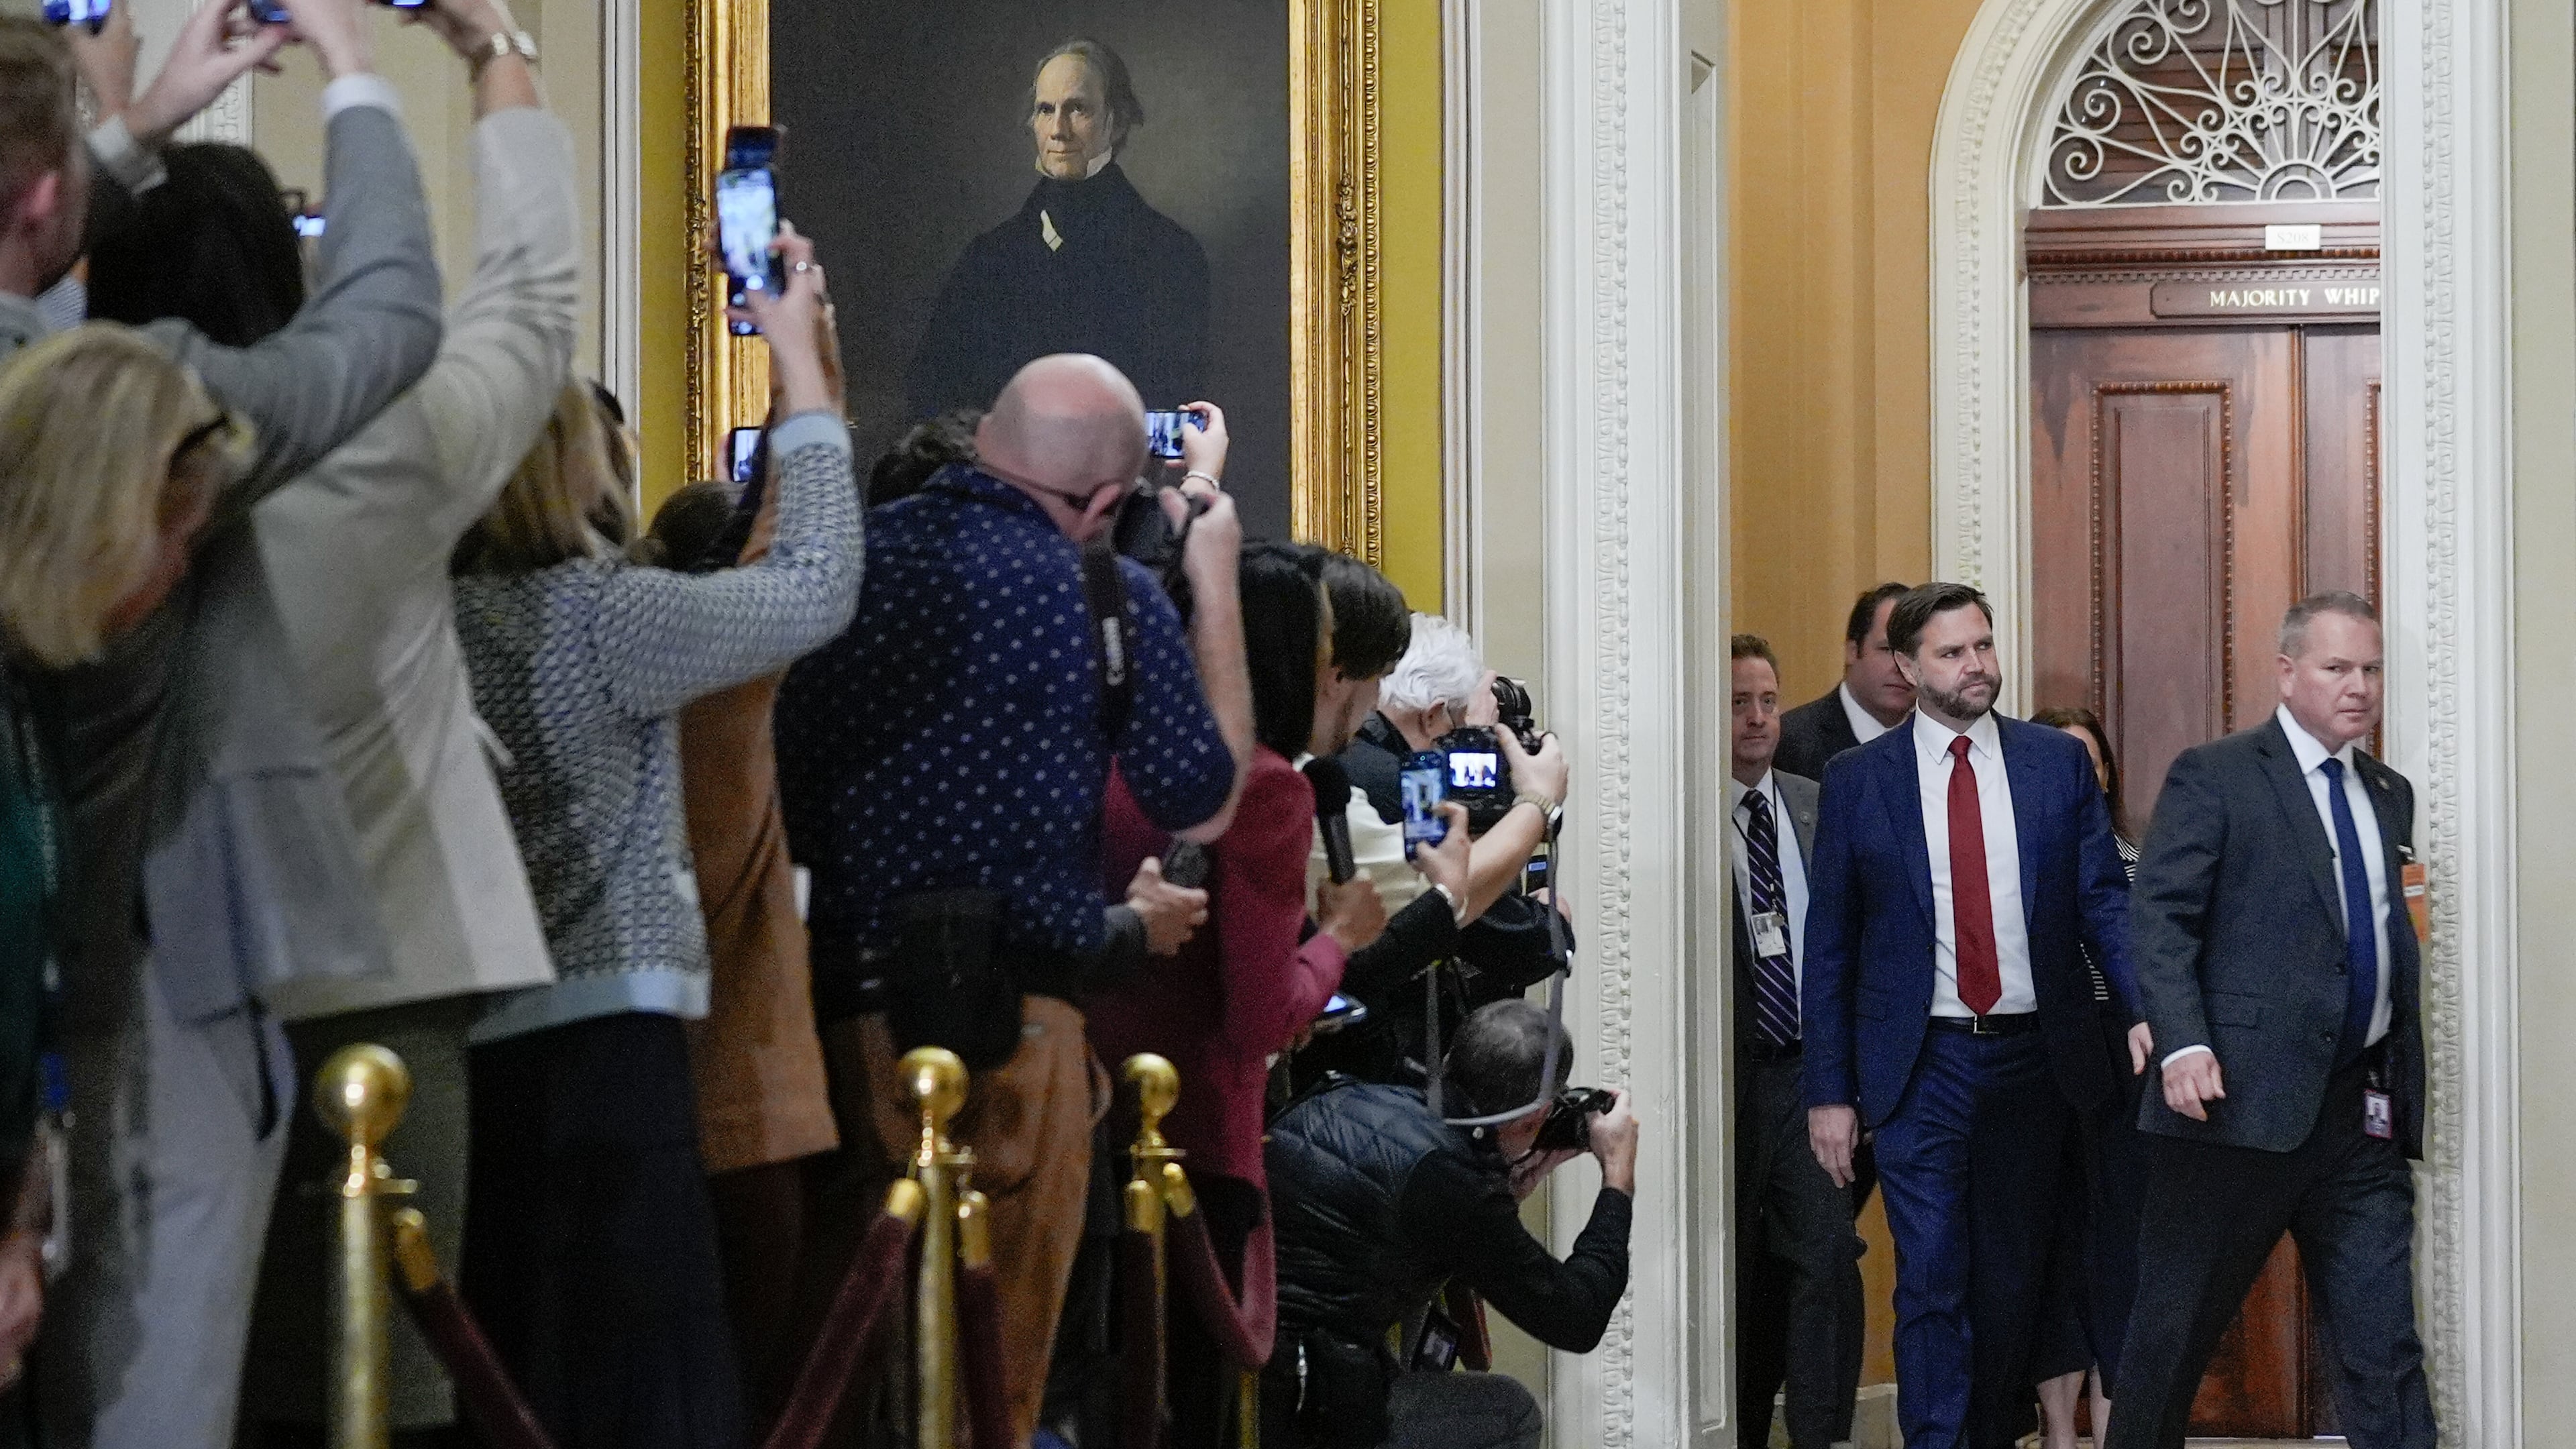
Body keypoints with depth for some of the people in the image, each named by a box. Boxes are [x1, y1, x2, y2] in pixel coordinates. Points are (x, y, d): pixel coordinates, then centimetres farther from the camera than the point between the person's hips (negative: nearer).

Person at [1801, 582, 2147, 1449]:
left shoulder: (2058, 762, 4)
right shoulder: (1858, 780, 0)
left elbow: (2103, 899, 2)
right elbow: (1828, 947, 2)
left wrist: (2144, 1008, -16)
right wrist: (1829, 1091, -3)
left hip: (2032, 1056, 2)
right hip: (1921, 1062, -2)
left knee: (2013, 1279, 12)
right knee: (1932, 1281, -5)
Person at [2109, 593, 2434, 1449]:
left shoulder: (2391, 796, 18)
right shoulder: (2213, 777, -2)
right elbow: (2162, 920, -9)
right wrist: (2183, 1045, -20)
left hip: (2364, 1107, 5)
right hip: (2242, 1095, -5)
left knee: (2384, 1346, 2)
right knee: (2177, 1324, 5)